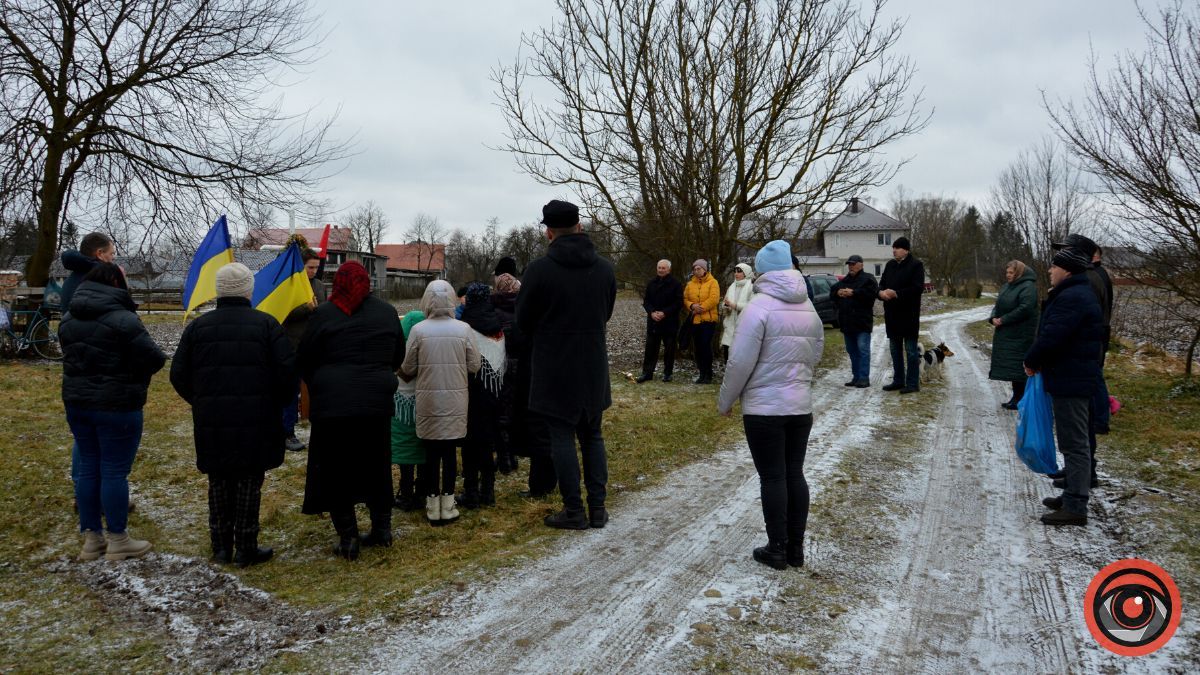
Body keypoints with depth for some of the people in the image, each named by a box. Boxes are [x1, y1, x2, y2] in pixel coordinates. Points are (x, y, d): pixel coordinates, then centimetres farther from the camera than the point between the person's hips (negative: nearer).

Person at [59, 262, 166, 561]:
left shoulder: (69, 319, 8)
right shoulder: (122, 319, -18)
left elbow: (70, 356, 15)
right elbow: (154, 358, -19)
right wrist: (136, 375, 1)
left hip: (76, 402, 8)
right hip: (116, 405, -8)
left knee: (88, 468, 14)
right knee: (115, 471, 1)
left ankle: (91, 538, 22)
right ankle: (118, 541, 10)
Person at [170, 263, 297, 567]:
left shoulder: (198, 326, 4)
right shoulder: (266, 324, -5)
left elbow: (179, 374, 5)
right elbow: (288, 371, -9)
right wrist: (278, 403, 7)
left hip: (211, 421, 3)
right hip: (255, 421, -2)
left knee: (219, 482, 15)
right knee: (249, 483, 6)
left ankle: (221, 546, 21)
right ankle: (246, 549, 10)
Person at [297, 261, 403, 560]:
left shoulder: (323, 314, -6)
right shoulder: (387, 312, 4)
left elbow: (303, 361, 2)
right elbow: (398, 356, 14)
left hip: (332, 404, -3)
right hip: (377, 404, 3)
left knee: (335, 471, 7)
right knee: (376, 467, 17)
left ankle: (348, 538, 5)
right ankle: (382, 529, 24)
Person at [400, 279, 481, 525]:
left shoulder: (418, 330, -8)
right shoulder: (463, 329, -7)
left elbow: (408, 369, -3)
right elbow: (474, 366, -2)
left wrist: (402, 373, 20)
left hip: (428, 400, 0)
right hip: (455, 399, 0)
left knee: (432, 453, 9)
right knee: (450, 452, 9)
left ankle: (432, 506, 15)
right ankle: (448, 506, 13)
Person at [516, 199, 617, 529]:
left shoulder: (539, 269, -14)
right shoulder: (604, 268, 0)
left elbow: (523, 321, -4)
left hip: (554, 368, -4)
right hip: (593, 367, 5)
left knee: (562, 438, 4)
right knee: (592, 436, 15)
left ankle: (574, 511, 8)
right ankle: (598, 508, 16)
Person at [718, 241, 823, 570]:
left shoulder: (760, 306, -14)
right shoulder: (809, 307, 6)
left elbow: (741, 361, -15)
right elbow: (815, 355, 11)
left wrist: (725, 401, -3)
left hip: (764, 408, -6)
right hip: (801, 406, 6)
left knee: (772, 478, 2)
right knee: (795, 474, 13)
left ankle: (777, 549, 11)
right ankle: (796, 548, 20)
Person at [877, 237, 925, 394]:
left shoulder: (916, 265, -8)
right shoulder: (890, 265, 13)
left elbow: (918, 288, -16)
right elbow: (882, 284, 14)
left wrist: (896, 294, -23)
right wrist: (881, 292, -10)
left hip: (908, 314, -7)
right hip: (892, 313, 7)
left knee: (911, 350, -2)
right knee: (895, 349, 13)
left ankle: (913, 383, 3)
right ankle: (898, 381, 23)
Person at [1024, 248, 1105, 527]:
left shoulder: (1071, 298, -20)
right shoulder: (1080, 294, 16)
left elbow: (1051, 337, -24)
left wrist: (1031, 362, -8)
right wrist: (1039, 362, 7)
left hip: (1070, 381, -11)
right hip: (1073, 378, 11)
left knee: (1074, 443, -6)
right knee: (1073, 441, 17)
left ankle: (1075, 507, -2)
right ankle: (1073, 496, 28)